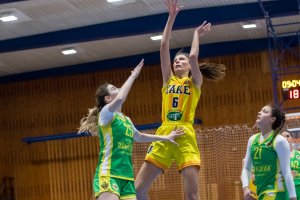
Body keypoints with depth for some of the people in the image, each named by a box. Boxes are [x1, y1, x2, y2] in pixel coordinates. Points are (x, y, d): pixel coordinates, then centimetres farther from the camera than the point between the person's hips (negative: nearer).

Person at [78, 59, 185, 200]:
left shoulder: (126, 120, 21)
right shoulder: (106, 113, -3)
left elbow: (139, 136, 42)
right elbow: (120, 99, -25)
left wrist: (165, 137, 45)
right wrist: (133, 76, -13)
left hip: (126, 177, 9)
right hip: (108, 175, -9)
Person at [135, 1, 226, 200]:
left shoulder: (195, 82, 12)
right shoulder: (168, 80, 19)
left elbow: (193, 57, -6)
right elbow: (164, 47, 12)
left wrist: (197, 34, 12)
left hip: (185, 136, -3)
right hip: (164, 135, 3)